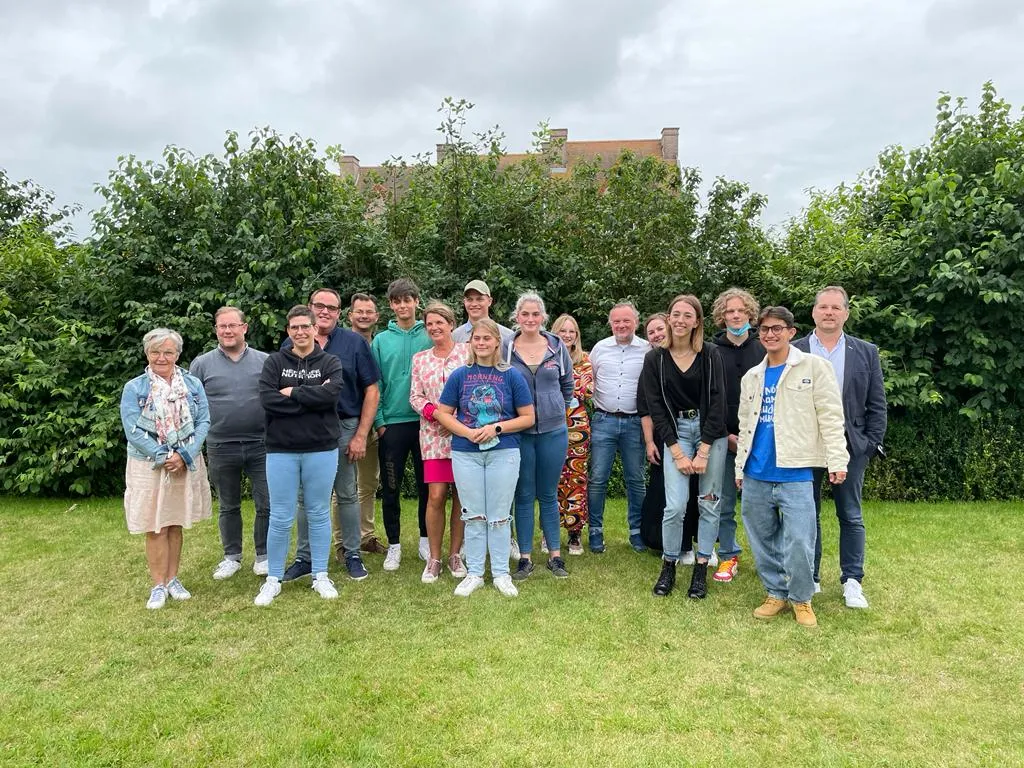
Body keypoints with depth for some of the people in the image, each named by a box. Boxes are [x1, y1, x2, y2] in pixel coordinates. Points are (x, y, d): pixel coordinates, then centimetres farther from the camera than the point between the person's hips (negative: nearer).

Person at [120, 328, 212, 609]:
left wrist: (184, 455, -14)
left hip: (186, 464, 2)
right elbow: (133, 430, -9)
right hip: (148, 466, -2)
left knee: (175, 525, 12)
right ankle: (159, 585, 14)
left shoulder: (193, 384, 2)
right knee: (155, 528, 3)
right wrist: (164, 457, -16)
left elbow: (203, 422, -2)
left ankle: (173, 579, 24)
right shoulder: (134, 388, -4)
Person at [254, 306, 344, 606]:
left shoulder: (330, 363, 3)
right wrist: (312, 399, -15)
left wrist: (292, 392, -11)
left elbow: (332, 393, -17)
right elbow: (267, 398, -12)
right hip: (281, 450, 0)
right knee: (280, 518, 5)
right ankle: (273, 579, 19)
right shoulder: (275, 362, 5)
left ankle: (320, 576, 22)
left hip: (321, 449, 0)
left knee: (319, 514, 10)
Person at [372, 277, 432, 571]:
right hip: (392, 424, 0)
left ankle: (426, 540, 25)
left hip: (425, 422, 0)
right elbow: (375, 385, 2)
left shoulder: (430, 337, 1)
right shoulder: (381, 341, 3)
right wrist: (379, 421, -4)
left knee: (426, 485, 10)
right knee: (391, 488, 7)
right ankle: (394, 545, 19)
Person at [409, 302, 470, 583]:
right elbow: (415, 396, 10)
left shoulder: (467, 352, 2)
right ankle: (434, 558, 10)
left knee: (461, 495, 5)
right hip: (433, 434, 2)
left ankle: (455, 554, 18)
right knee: (435, 496, -3)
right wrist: (433, 412, -9)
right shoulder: (419, 359, 12)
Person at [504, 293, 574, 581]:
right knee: (524, 496, 6)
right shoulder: (505, 349, -3)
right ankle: (525, 558, 17)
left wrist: (558, 409, 11)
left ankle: (555, 555, 22)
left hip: (554, 431, 1)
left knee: (549, 495, 11)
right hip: (519, 432, -1)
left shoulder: (557, 347, 2)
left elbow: (567, 384, 15)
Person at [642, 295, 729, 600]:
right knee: (675, 505, -10)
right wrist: (677, 453, -8)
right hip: (675, 432, 0)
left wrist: (703, 451, -11)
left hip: (711, 432, 1)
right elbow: (656, 408, -3)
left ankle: (701, 570, 16)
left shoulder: (710, 354, -3)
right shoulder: (655, 359, -2)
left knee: (709, 503, 3)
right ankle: (668, 567, 10)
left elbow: (717, 401, -6)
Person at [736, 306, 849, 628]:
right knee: (762, 540, 11)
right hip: (756, 476, 5)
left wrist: (836, 460, -11)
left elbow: (831, 417, -4)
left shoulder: (814, 367, 0)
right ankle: (776, 593, 27)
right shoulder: (751, 377, 14)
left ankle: (801, 599, 14)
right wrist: (740, 466, 16)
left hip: (795, 474, -5)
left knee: (799, 542, -6)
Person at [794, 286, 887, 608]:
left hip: (850, 446, 1)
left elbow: (877, 404, 5)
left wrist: (872, 444, -2)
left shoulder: (866, 352, 6)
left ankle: (852, 581, 19)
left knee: (851, 517, 8)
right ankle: (809, 579, 20)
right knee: (807, 515, 8)